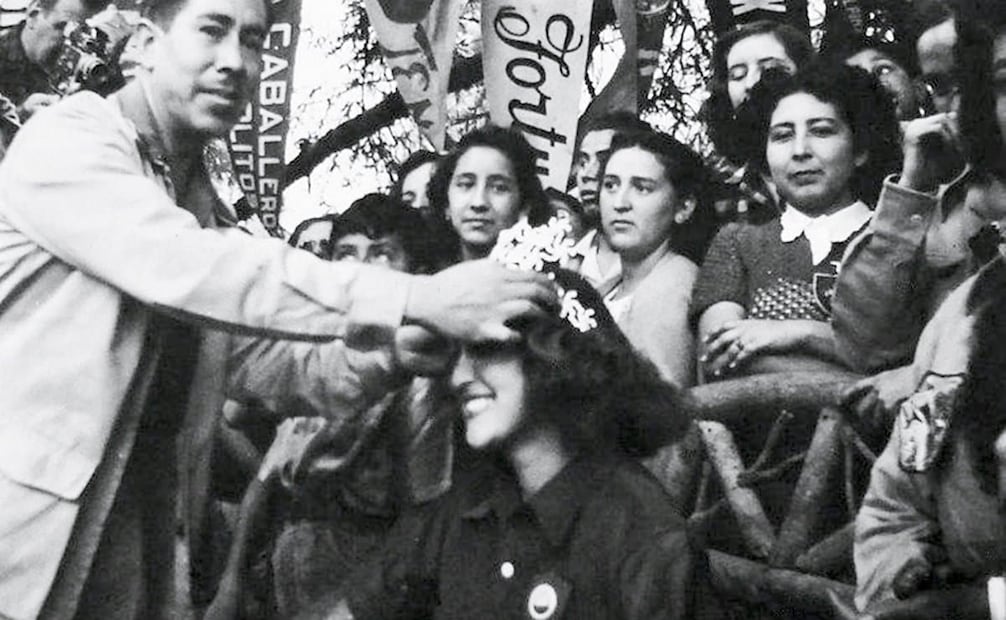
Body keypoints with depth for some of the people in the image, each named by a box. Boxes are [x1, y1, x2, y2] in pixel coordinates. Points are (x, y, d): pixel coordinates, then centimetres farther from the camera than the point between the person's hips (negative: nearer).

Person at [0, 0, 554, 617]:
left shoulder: (204, 204, 14)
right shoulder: (66, 141, -11)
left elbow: (257, 352, 11)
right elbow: (183, 266, -26)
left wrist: (381, 354, -11)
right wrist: (417, 298, -30)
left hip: (138, 519, 7)